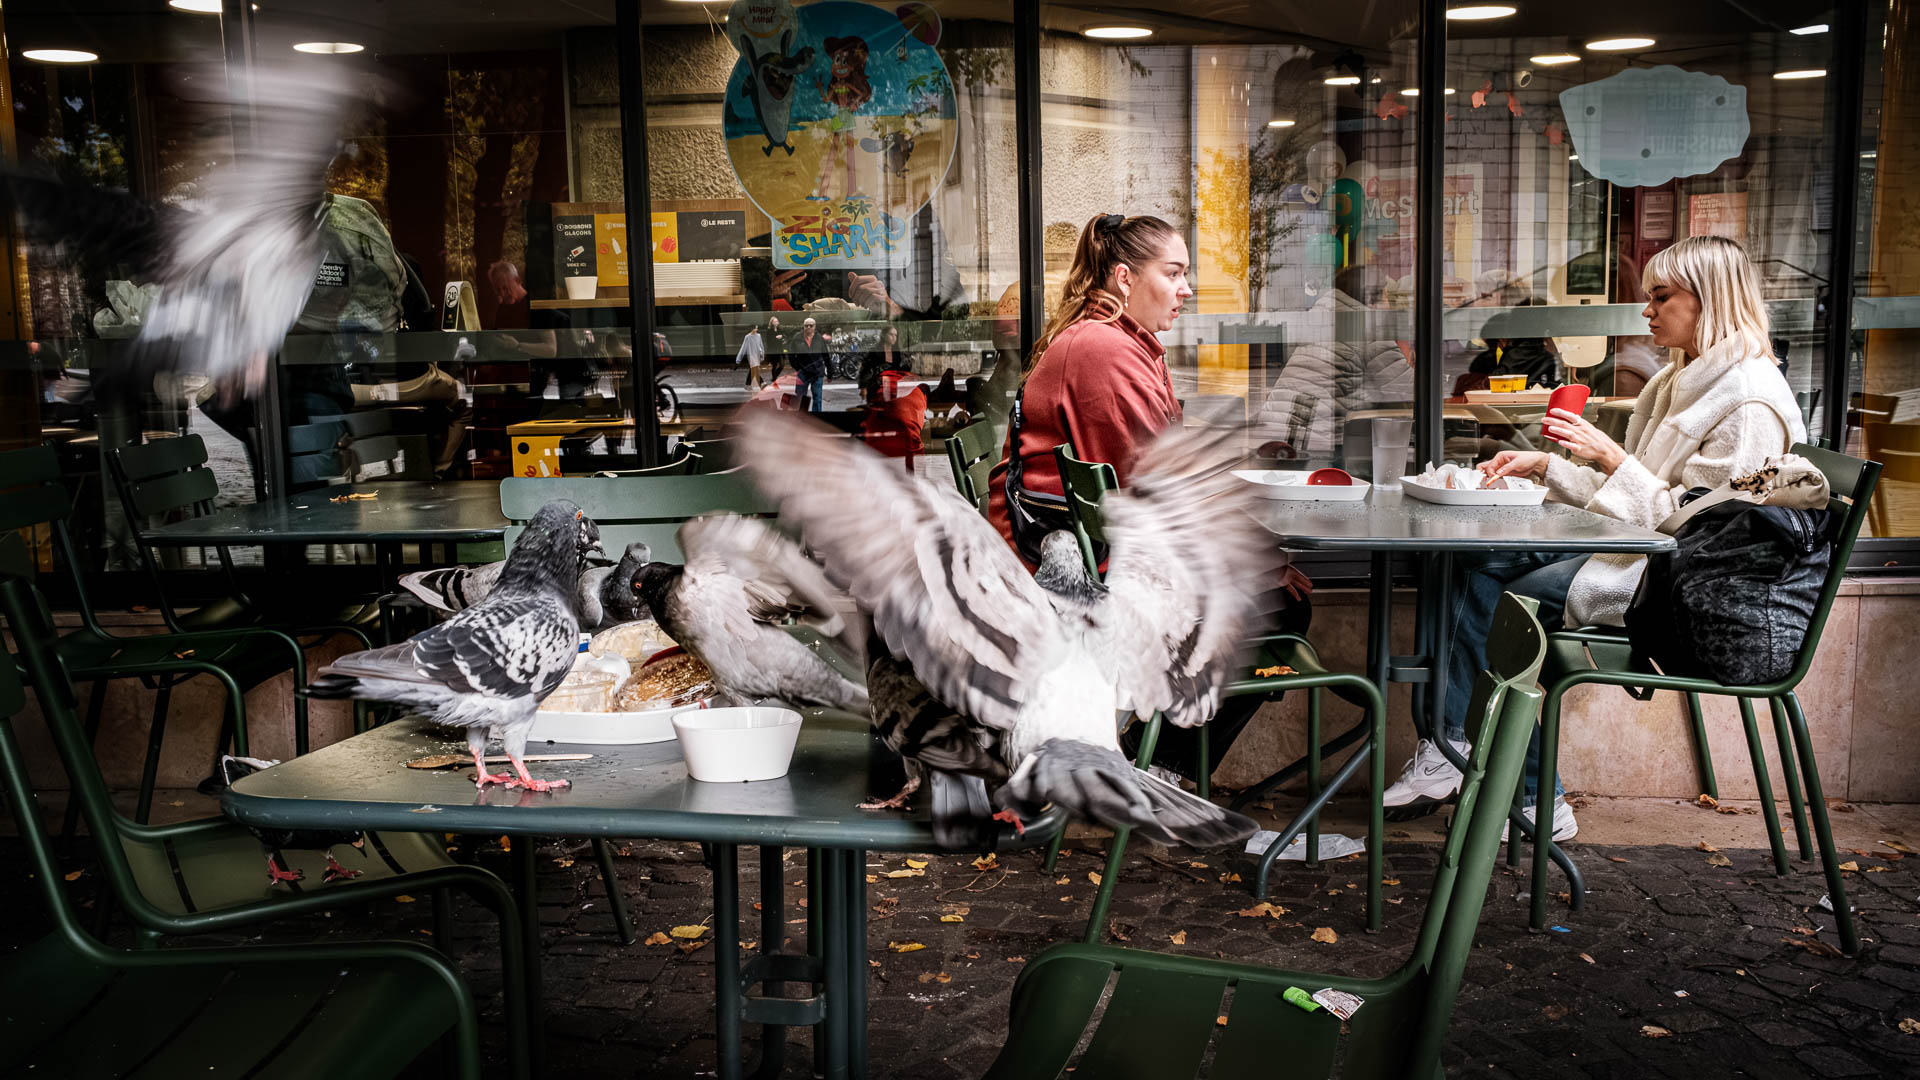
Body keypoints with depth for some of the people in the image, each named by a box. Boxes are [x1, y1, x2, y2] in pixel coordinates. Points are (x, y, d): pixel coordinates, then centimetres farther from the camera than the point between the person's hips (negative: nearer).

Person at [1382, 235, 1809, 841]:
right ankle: (1449, 750, -14)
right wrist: (1545, 467, 8)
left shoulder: (1750, 404, -14)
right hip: (1638, 548, 10)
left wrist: (1611, 457, -21)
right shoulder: (1680, 382, 16)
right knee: (1478, 560, -8)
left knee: (1502, 605, -20)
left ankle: (1535, 802, -9)